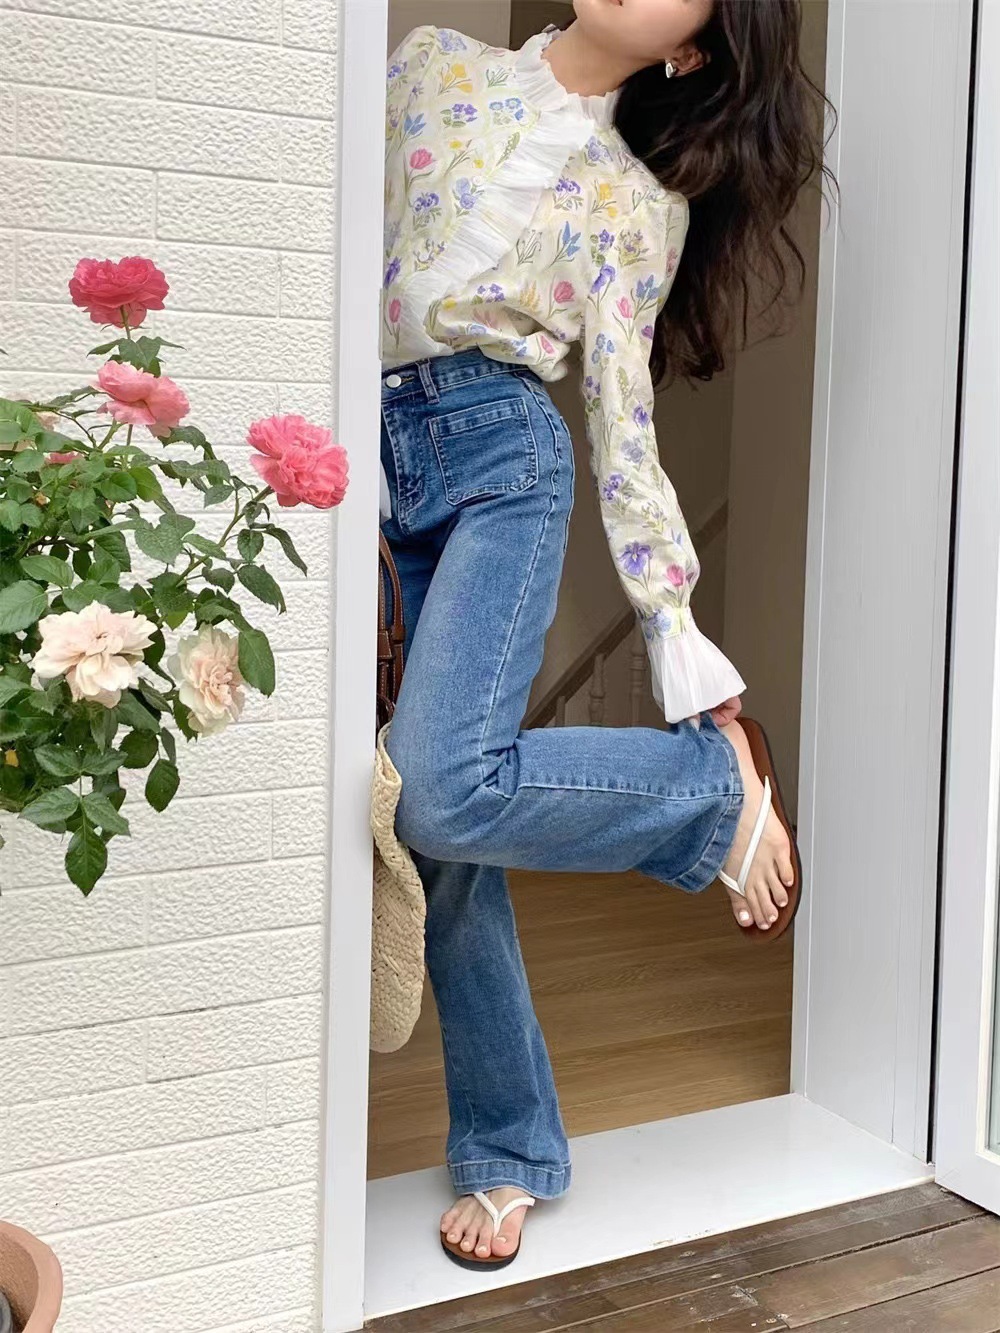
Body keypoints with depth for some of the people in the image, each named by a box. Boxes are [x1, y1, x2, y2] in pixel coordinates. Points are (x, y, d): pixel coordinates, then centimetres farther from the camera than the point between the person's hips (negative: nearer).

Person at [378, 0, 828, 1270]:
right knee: (436, 832, 4)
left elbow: (623, 428, 3)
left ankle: (714, 782, 1)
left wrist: (680, 643, -3)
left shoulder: (639, 201, 6)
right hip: (361, 450, 3)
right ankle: (509, 1149, 20)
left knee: (445, 792, -27)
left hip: (496, 461, -3)